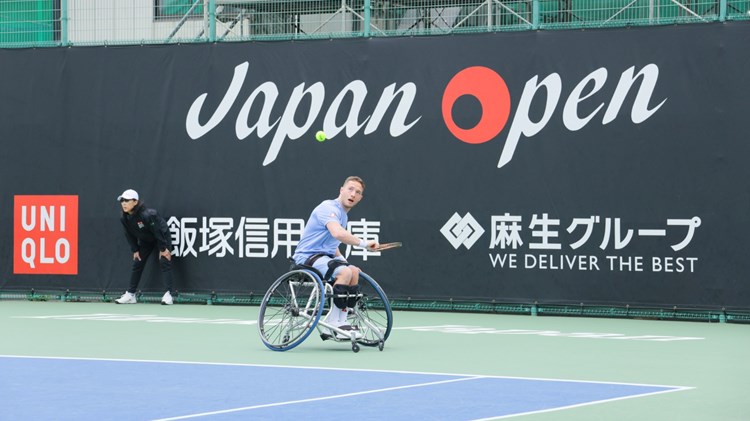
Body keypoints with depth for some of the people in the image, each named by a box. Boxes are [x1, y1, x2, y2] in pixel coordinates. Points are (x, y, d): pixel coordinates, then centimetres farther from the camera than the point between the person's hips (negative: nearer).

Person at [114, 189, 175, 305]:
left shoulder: (147, 215, -36)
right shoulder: (124, 218, -16)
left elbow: (158, 231, -29)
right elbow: (129, 235, -2)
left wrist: (163, 249, -23)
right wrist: (135, 250, -2)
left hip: (162, 238, -7)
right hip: (145, 241, 7)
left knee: (164, 263, -17)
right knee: (137, 265, 5)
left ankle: (168, 295, -20)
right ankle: (130, 295, 12)